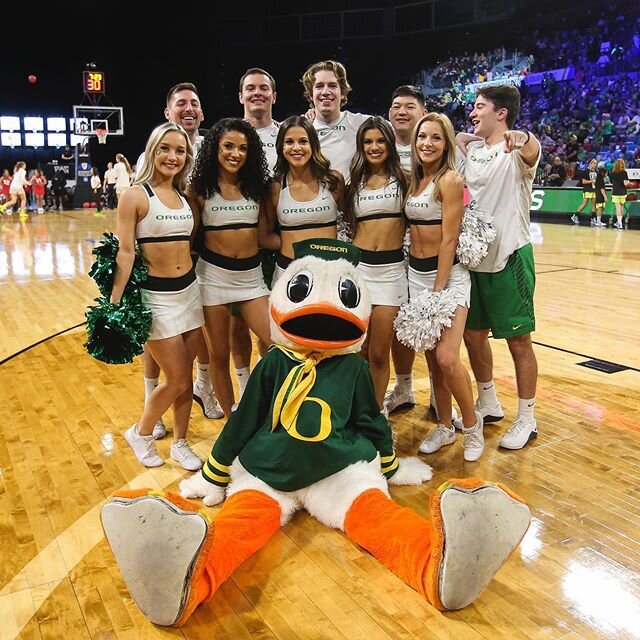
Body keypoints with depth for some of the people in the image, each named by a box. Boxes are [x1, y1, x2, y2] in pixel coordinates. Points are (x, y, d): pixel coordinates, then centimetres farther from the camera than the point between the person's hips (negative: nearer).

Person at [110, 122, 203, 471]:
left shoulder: (184, 196, 9)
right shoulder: (135, 195, -10)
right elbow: (125, 252, -14)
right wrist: (114, 304, -17)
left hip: (190, 291, 6)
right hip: (156, 296, -5)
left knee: (185, 377, 10)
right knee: (176, 380, -1)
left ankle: (179, 443, 28)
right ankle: (140, 433, 25)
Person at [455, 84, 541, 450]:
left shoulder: (518, 152, -12)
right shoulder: (470, 149, 9)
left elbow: (532, 147, -35)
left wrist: (521, 139, -57)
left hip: (510, 257, -7)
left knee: (518, 340, 2)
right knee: (473, 334, 14)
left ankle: (527, 420, 16)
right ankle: (489, 405, 33)